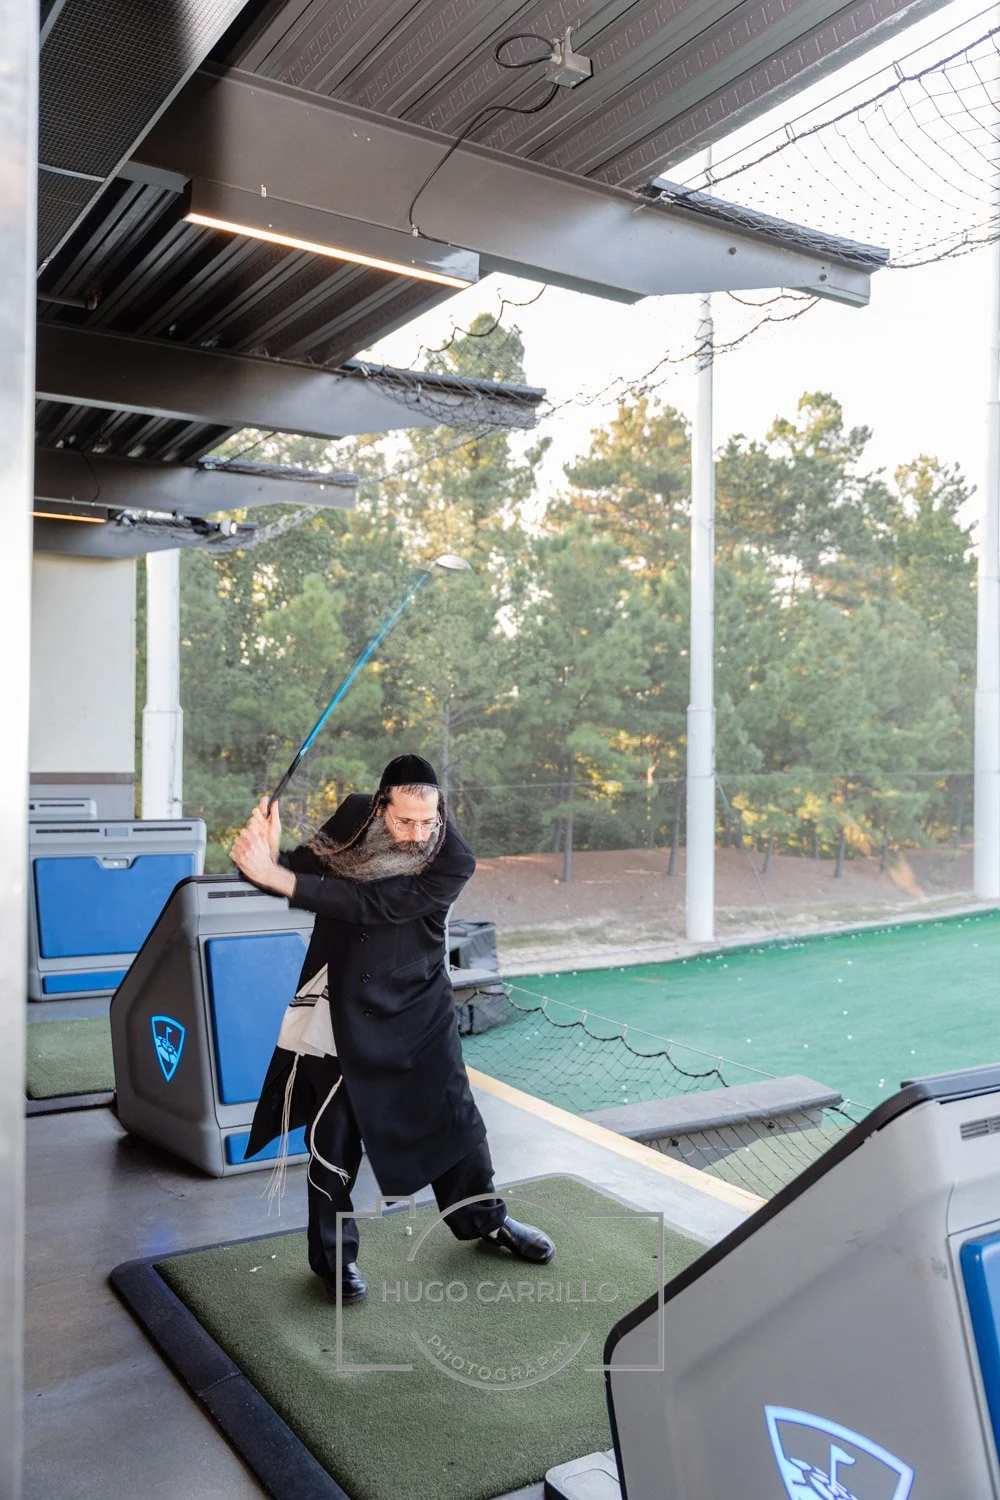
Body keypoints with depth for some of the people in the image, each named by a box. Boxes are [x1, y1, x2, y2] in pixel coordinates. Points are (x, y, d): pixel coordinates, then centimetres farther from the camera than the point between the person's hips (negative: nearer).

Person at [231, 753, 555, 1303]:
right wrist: (268, 853, -31)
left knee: (453, 1116, 12)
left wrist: (277, 877, -35)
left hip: (417, 1006, 0)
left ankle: (483, 1218, 37)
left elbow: (372, 904, -30)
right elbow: (306, 868, -7)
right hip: (343, 1005, 1)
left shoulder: (453, 860, -22)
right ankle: (333, 1252, 25)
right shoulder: (353, 815, -11)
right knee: (336, 1132, 6)